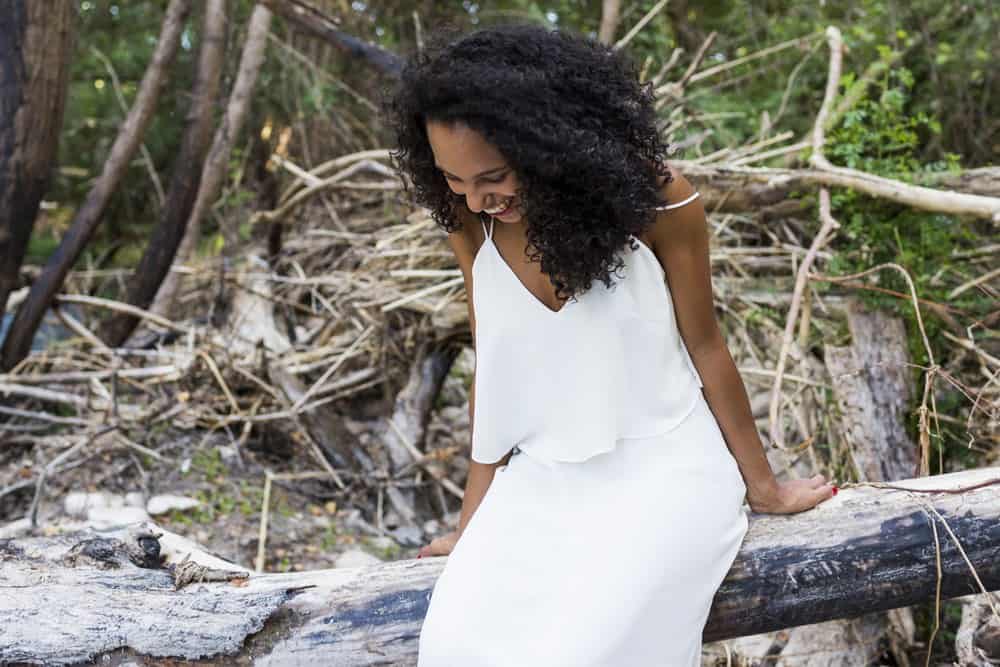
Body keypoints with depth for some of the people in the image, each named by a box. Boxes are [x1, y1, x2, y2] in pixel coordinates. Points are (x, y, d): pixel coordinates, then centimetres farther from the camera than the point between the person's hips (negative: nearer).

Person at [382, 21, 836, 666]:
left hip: (664, 465, -3)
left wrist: (763, 486, 6)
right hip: (541, 474, 4)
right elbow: (492, 367, 4)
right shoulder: (471, 223, -6)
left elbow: (706, 348, -5)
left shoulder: (653, 198, -16)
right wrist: (474, 517, 9)